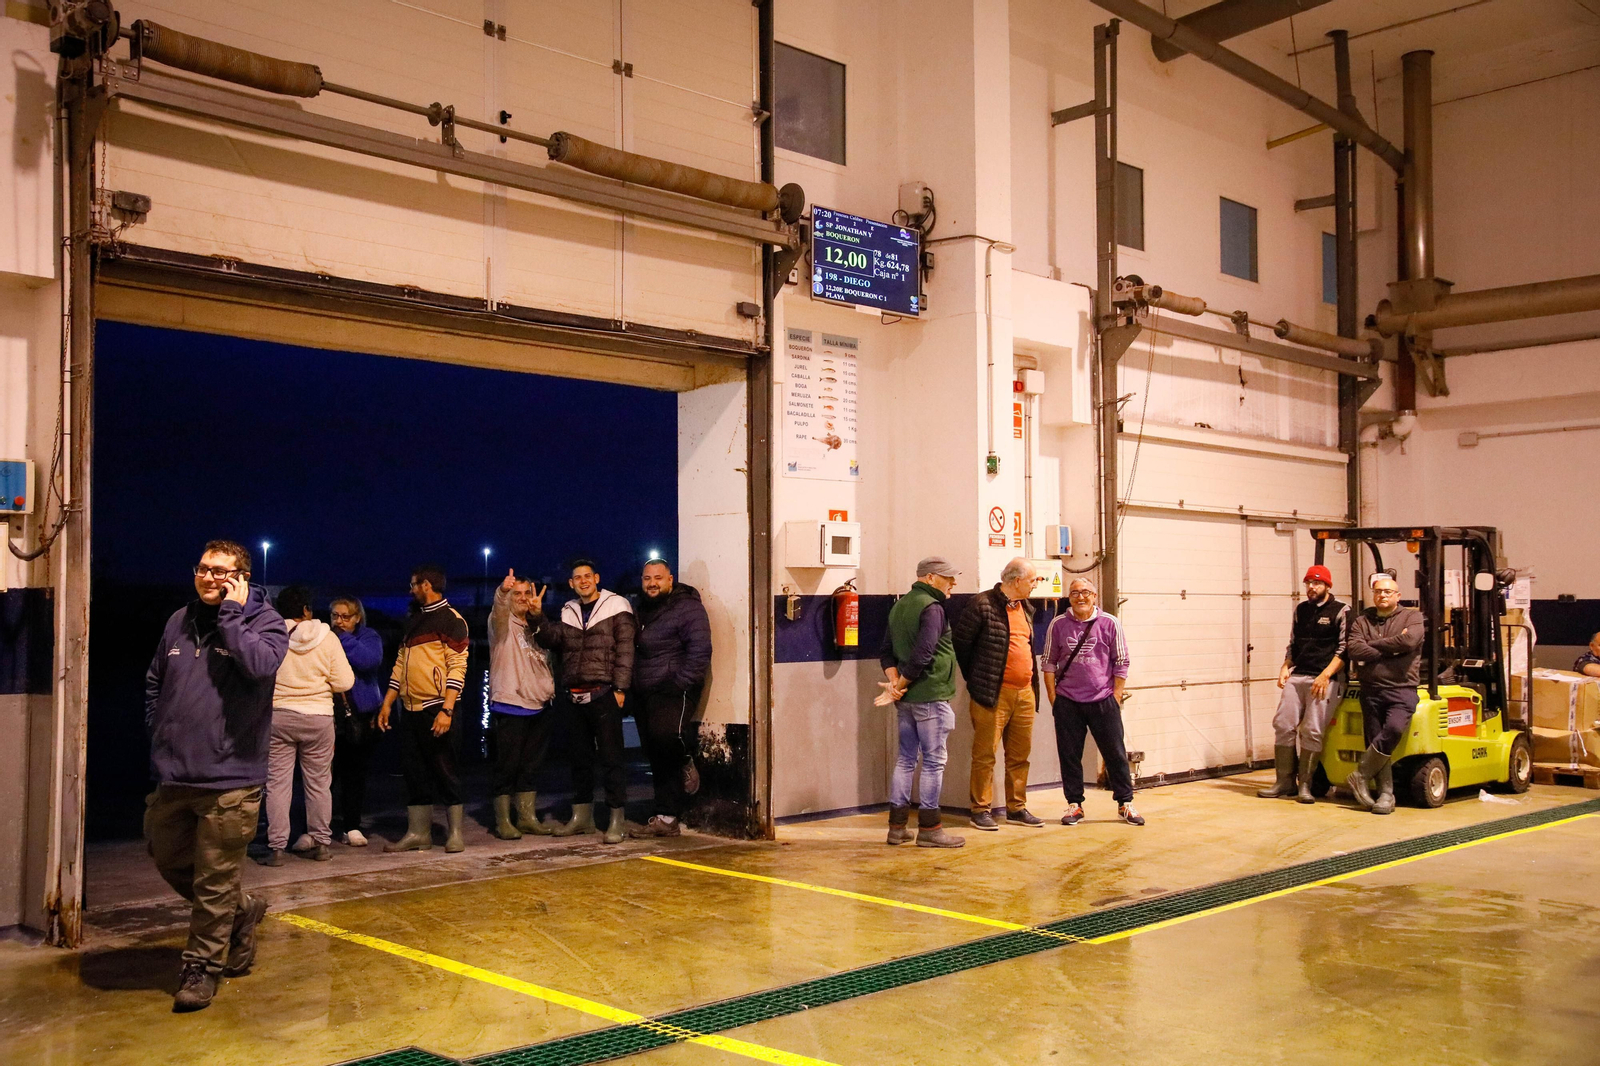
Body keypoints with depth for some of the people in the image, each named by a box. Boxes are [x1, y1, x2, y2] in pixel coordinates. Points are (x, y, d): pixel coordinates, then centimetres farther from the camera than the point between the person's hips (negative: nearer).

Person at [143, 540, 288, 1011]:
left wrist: (230, 614, -18)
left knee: (214, 880, 3)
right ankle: (243, 910, 40)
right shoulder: (179, 622, 9)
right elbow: (154, 682, 22)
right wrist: (159, 730, 13)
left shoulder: (264, 622, -6)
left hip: (229, 780, -6)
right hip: (174, 776, 6)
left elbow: (259, 664, -27)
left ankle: (201, 967, 19)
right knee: (170, 862, 20)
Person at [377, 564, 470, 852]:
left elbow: (457, 667, -13)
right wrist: (387, 703, 15)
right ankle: (418, 833, 15)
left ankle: (455, 832, 7)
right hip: (410, 708, 8)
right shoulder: (413, 620, 18)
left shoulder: (450, 619, -7)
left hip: (435, 709, -8)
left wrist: (446, 710, -20)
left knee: (443, 770, -2)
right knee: (414, 771, 8)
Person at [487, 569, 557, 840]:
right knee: (507, 766, -3)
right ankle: (503, 821, 5)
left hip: (538, 706, 6)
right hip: (510, 707, -6)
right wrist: (502, 590, -46)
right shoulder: (502, 622, -2)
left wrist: (539, 614, -9)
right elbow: (498, 609, -25)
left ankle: (527, 817, 21)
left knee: (531, 766, 12)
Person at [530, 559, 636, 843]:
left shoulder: (616, 607, 0)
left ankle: (617, 820, 0)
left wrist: (620, 688, -12)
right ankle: (582, 816, 22)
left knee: (610, 756, -4)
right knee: (580, 756, 12)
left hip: (603, 693, -5)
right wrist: (538, 617, -12)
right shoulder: (568, 612, 16)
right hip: (574, 696, 6)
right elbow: (551, 639, 4)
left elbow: (625, 649, -6)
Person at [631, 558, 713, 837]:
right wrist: (630, 692, 11)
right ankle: (667, 818, 13)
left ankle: (686, 765, 1)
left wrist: (682, 683, -18)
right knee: (657, 758, 7)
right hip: (644, 694, 7)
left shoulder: (687, 607, -6)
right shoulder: (641, 610, 17)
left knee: (664, 734, -30)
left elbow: (700, 650, -14)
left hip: (673, 690, -7)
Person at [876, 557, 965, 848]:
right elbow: (922, 654, -22)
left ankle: (897, 826, 16)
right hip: (930, 696, -9)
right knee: (933, 761, -1)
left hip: (906, 698, 9)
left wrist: (895, 681, 0)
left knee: (906, 759, 13)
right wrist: (900, 685, -12)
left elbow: (886, 651, 13)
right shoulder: (932, 608, -13)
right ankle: (929, 828, 3)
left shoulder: (899, 606, 15)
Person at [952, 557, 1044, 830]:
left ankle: (1017, 808, 21)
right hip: (993, 694, -7)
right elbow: (960, 643, -7)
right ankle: (981, 810, 6)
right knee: (985, 755, -2)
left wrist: (1033, 686, 17)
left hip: (1024, 694, 7)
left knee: (1020, 755, 12)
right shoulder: (983, 605, -10)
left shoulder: (1025, 608, 15)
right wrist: (975, 679, 2)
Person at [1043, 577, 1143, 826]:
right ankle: (1074, 804, 18)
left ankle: (1125, 803, 16)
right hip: (1067, 703, 1)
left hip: (1103, 701, -1)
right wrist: (1053, 697, 3)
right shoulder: (1058, 625, 3)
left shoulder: (1110, 624, 0)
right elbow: (1049, 662, 9)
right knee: (1069, 755, 6)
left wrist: (1116, 697, -1)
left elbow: (1121, 662, 4)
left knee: (1115, 753, 4)